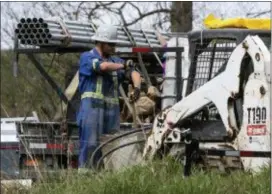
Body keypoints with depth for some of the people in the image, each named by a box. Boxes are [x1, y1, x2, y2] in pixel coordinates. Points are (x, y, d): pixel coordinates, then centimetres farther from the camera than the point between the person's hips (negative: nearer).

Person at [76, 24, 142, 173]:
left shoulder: (116, 61, 19)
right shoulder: (87, 57, 2)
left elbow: (133, 73, 6)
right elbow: (103, 66, -17)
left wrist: (136, 88, -15)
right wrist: (123, 65, -4)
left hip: (112, 110, 6)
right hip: (92, 107, -6)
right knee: (90, 143, -12)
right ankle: (83, 172, -13)